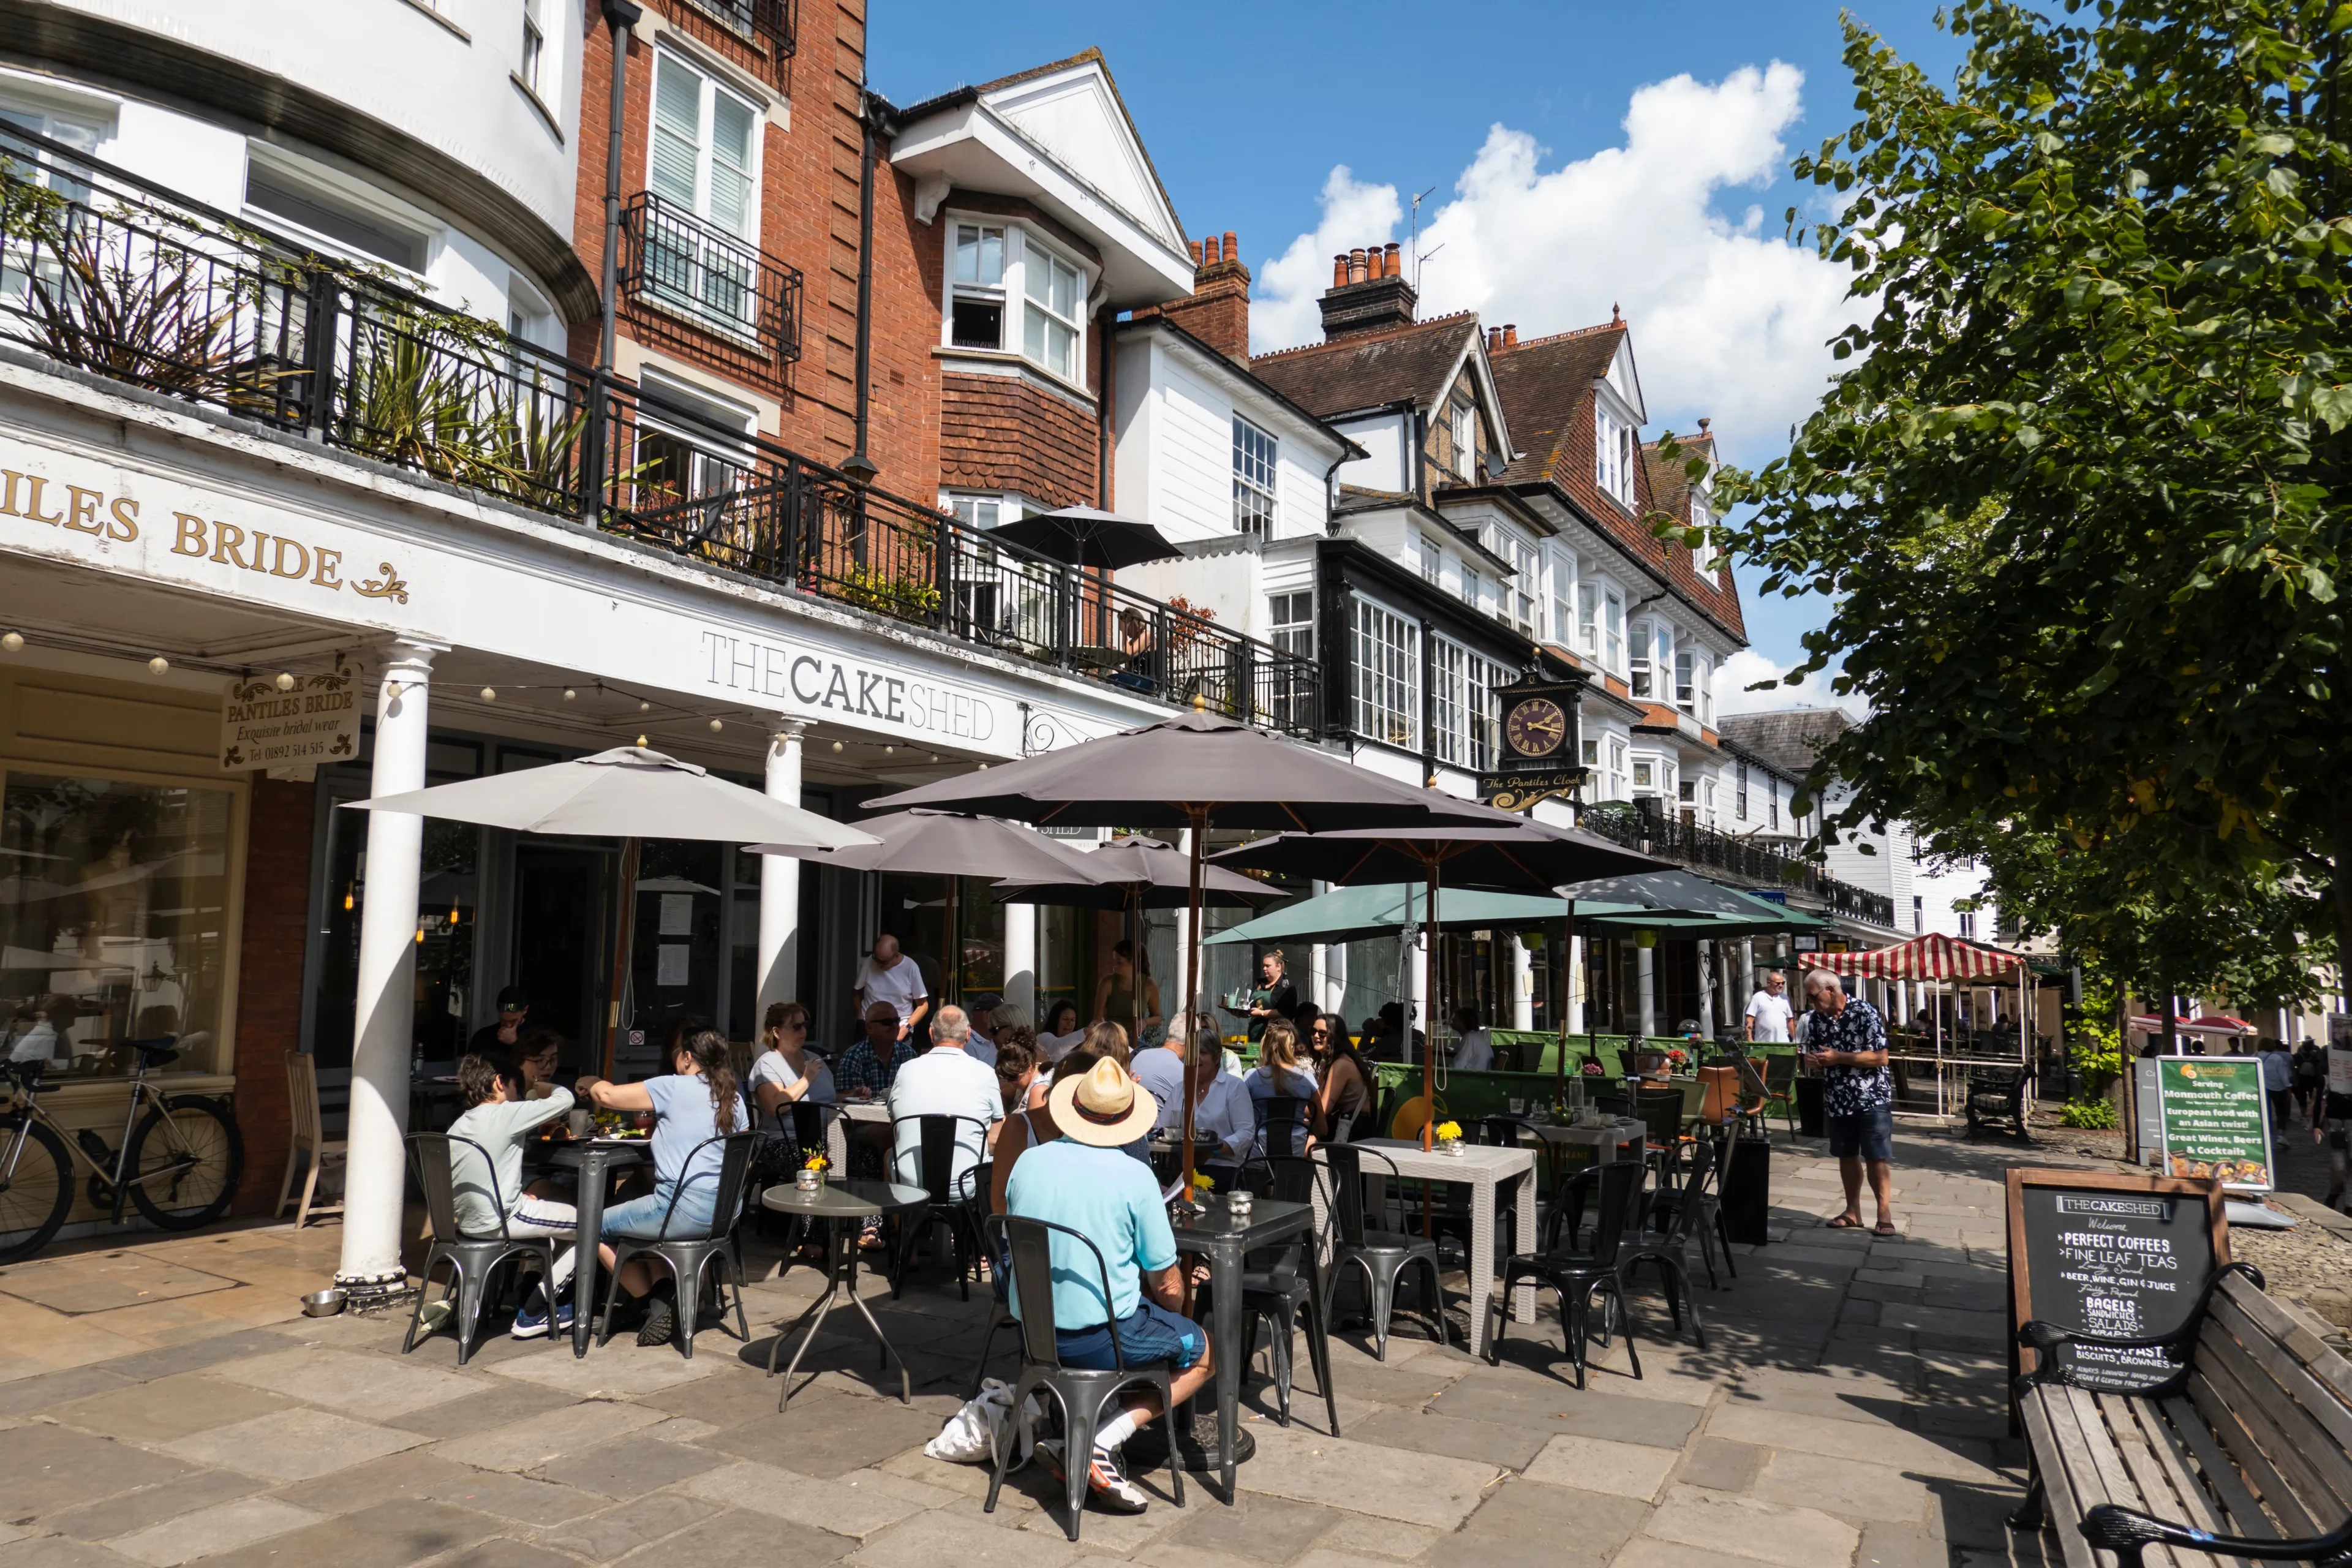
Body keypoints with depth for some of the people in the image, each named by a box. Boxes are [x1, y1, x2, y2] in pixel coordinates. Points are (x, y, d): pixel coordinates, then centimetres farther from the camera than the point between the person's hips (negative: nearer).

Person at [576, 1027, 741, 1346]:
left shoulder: (675, 1087, -8)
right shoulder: (734, 1099, 10)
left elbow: (607, 1095, -9)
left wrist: (591, 1082, 15)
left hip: (684, 1210, -8)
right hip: (725, 1212, 8)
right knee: (638, 1217, 33)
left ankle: (651, 1303, 19)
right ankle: (664, 1293, 12)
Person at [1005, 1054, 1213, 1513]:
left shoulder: (1028, 1162, -1)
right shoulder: (1135, 1176, -15)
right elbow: (1166, 1284, -9)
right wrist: (1174, 1319, 16)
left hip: (1033, 1332, 6)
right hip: (1102, 1337, -6)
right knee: (1205, 1353, 18)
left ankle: (1075, 1440, 10)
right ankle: (1103, 1443, -2)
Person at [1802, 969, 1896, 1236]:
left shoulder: (1865, 1013, -14)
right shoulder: (1816, 1020, 4)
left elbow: (1880, 1057, -18)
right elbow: (1814, 1057, 13)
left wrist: (1837, 1058, -21)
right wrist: (1812, 1061, -12)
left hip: (1872, 1098, -6)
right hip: (1837, 1100, 6)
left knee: (1877, 1158, -4)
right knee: (1847, 1156, 12)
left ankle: (1885, 1215, 2)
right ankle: (1853, 1212, 21)